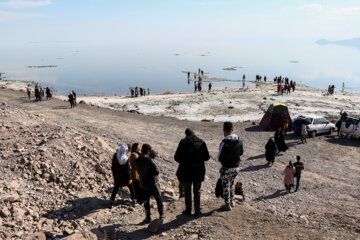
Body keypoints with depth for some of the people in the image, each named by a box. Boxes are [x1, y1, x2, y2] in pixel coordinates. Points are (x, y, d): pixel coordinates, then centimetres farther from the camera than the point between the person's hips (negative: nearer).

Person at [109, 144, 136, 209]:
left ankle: (111, 204, 23)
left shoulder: (115, 156, -14)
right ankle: (134, 202, 30)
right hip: (125, 177, -4)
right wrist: (129, 179, -10)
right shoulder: (125, 159, -29)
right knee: (131, 188, 20)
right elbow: (127, 170, -22)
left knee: (115, 189, 20)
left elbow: (113, 166, -1)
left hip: (117, 176, 4)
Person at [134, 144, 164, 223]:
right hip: (153, 184, -3)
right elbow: (157, 172, -21)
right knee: (159, 200, 17)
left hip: (143, 185, 3)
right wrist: (152, 172, -1)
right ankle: (161, 215, 25)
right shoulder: (149, 160, -23)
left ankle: (148, 218, 20)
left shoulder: (136, 161, -7)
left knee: (146, 202, 17)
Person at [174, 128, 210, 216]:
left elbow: (176, 157, -7)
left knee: (187, 192, 14)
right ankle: (197, 211, 22)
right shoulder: (201, 143, -3)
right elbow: (207, 157, 0)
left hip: (186, 171, -1)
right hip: (198, 171, 2)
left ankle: (188, 211, 23)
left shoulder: (183, 143, -8)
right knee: (197, 191, 16)